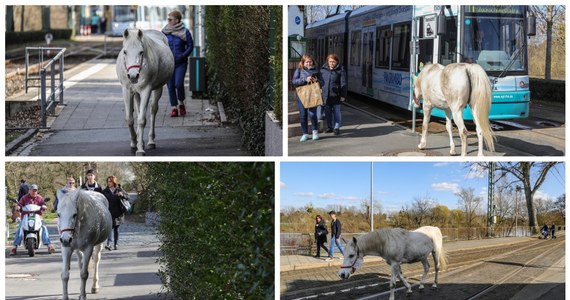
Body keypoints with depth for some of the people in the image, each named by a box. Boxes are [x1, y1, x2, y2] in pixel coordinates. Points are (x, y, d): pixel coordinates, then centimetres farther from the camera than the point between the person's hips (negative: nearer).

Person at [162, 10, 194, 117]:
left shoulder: (185, 32, -4)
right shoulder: (165, 32, 3)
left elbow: (190, 46, 1)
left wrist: (182, 56, -12)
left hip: (181, 63, -3)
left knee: (179, 84, -14)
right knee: (170, 86, 2)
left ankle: (181, 104, 12)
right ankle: (174, 108, 9)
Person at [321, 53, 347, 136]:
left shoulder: (340, 70, -4)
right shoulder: (323, 70, 6)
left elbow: (343, 84, -6)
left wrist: (343, 95, -11)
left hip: (335, 95, -4)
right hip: (325, 95, 4)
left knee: (336, 111, 3)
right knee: (328, 111, 11)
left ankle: (337, 127, 10)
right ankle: (330, 127, 23)